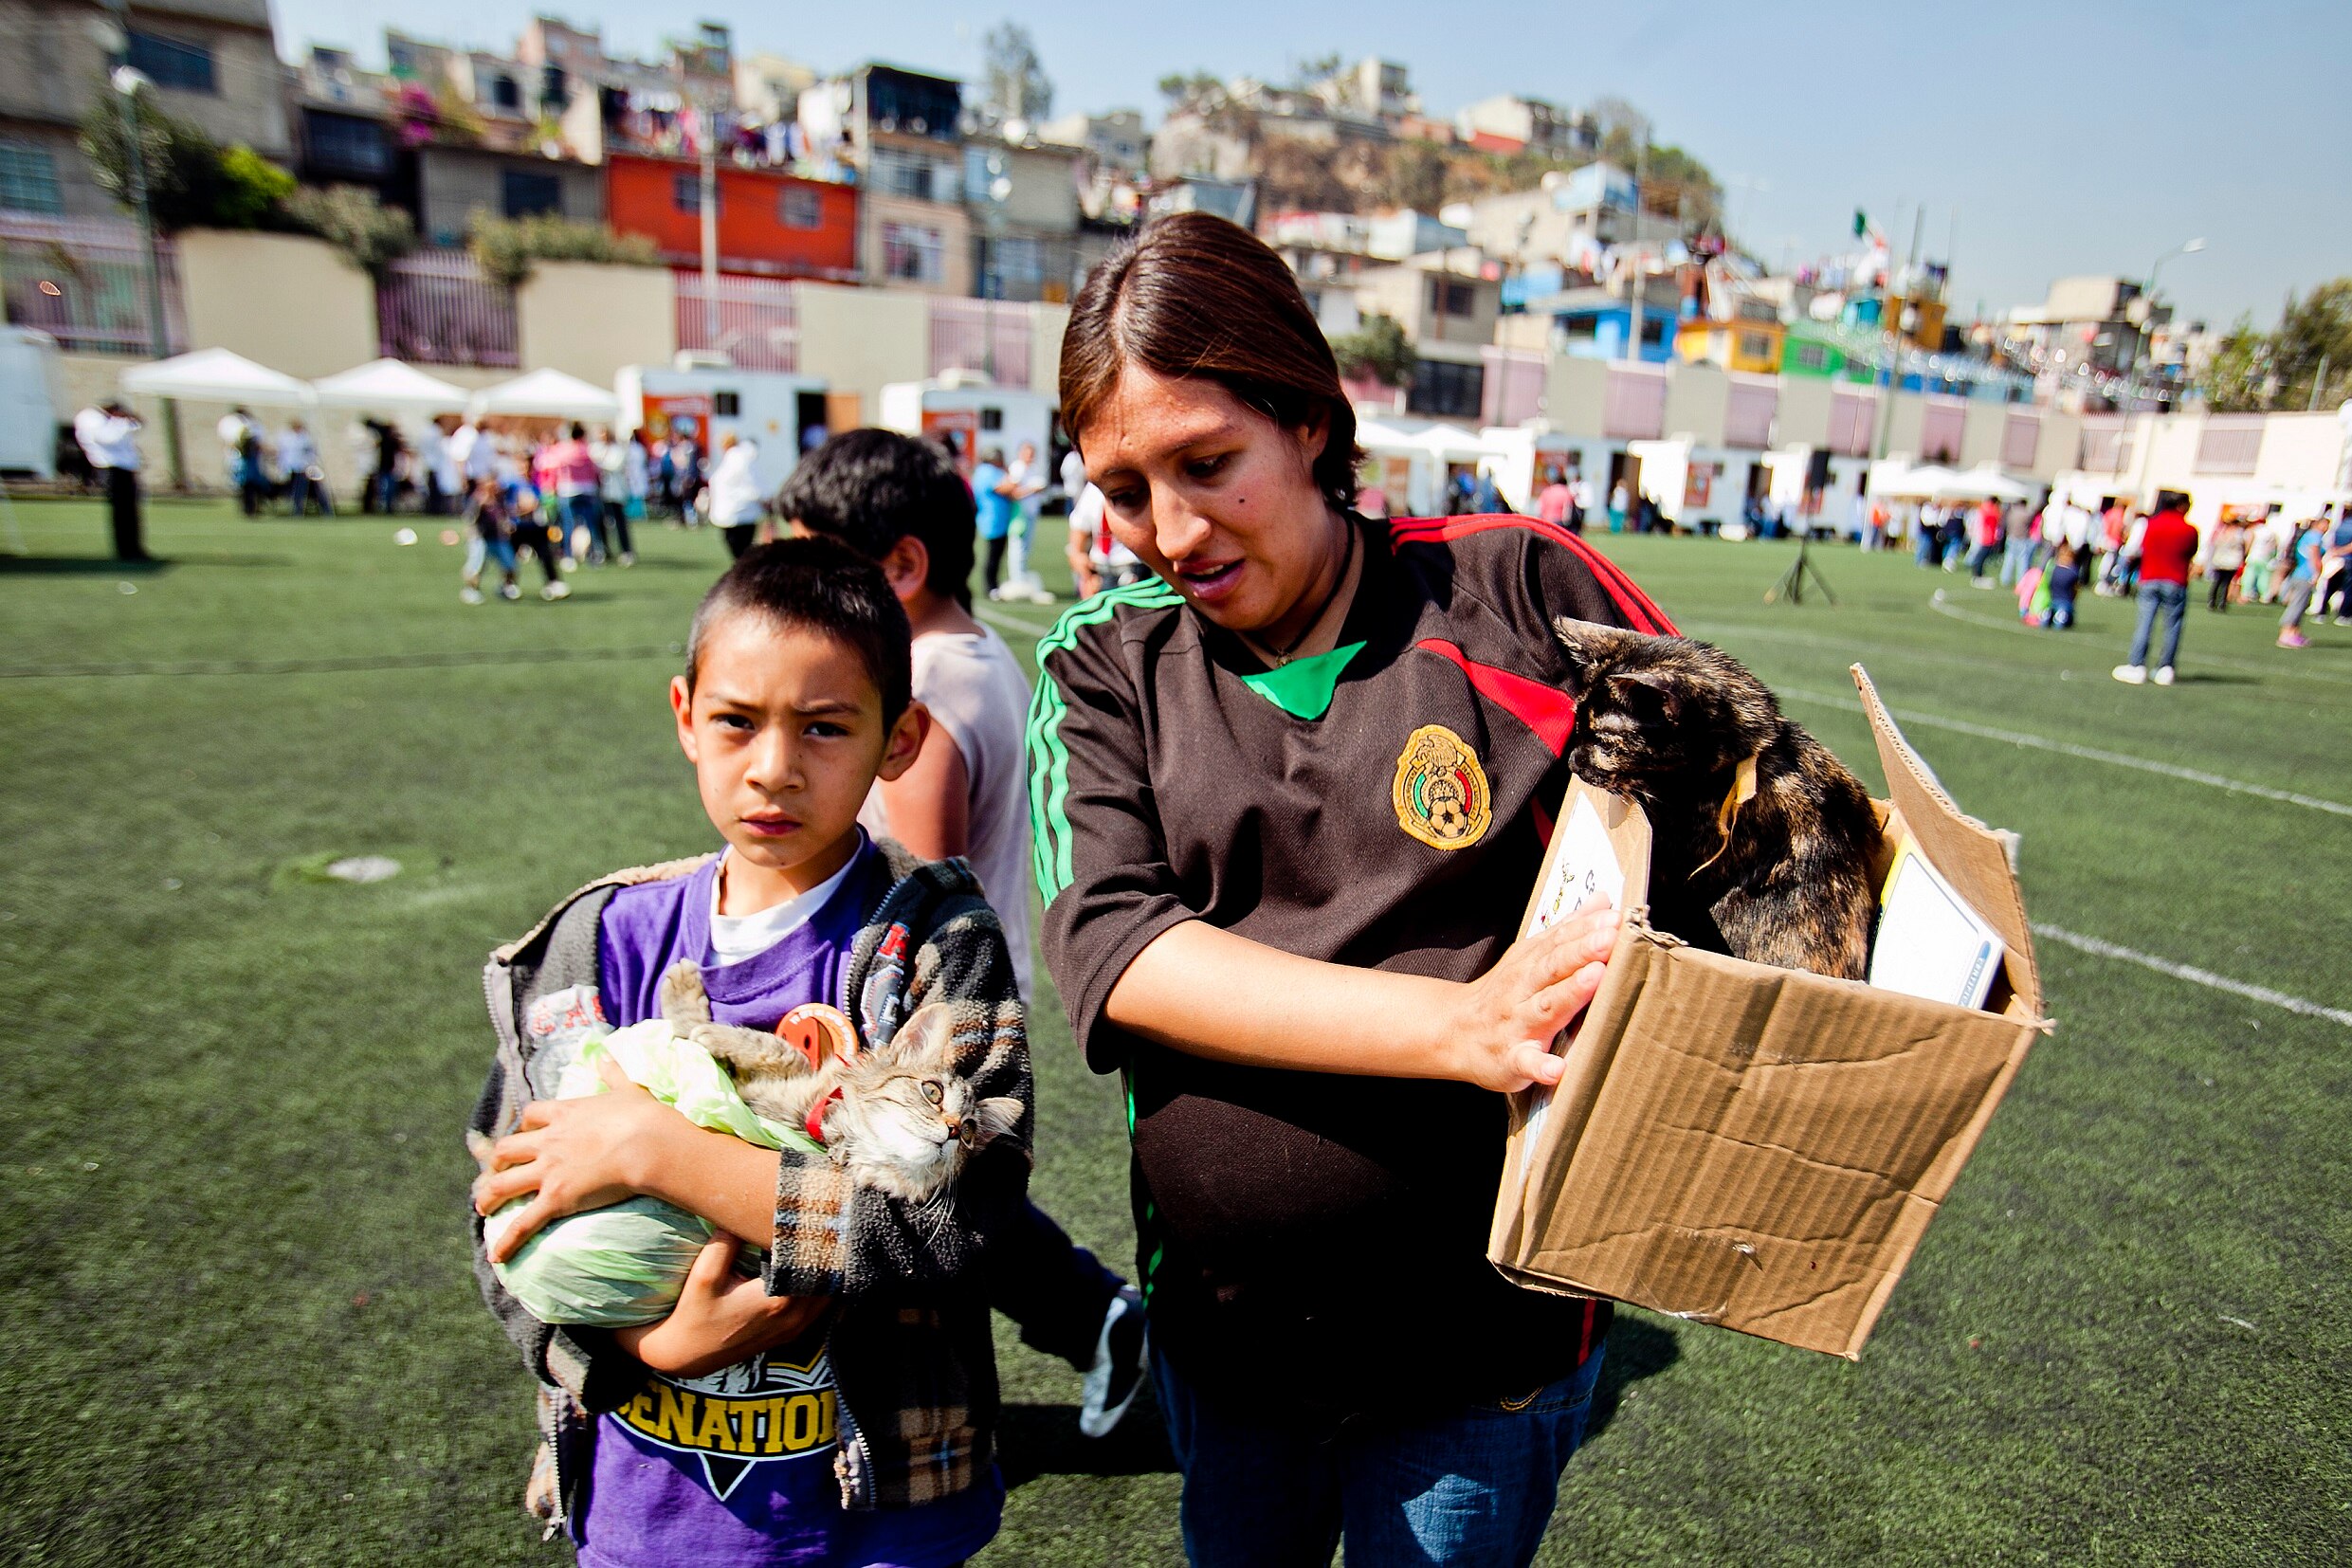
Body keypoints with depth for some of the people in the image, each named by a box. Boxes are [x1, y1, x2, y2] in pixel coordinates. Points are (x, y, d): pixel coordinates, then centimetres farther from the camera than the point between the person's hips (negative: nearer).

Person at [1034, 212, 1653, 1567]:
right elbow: (1112, 950, -18)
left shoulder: (1523, 590, -9)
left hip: (1488, 1330, -2)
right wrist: (1457, 1026, -28)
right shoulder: (1107, 667, -4)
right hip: (1219, 1311, 3)